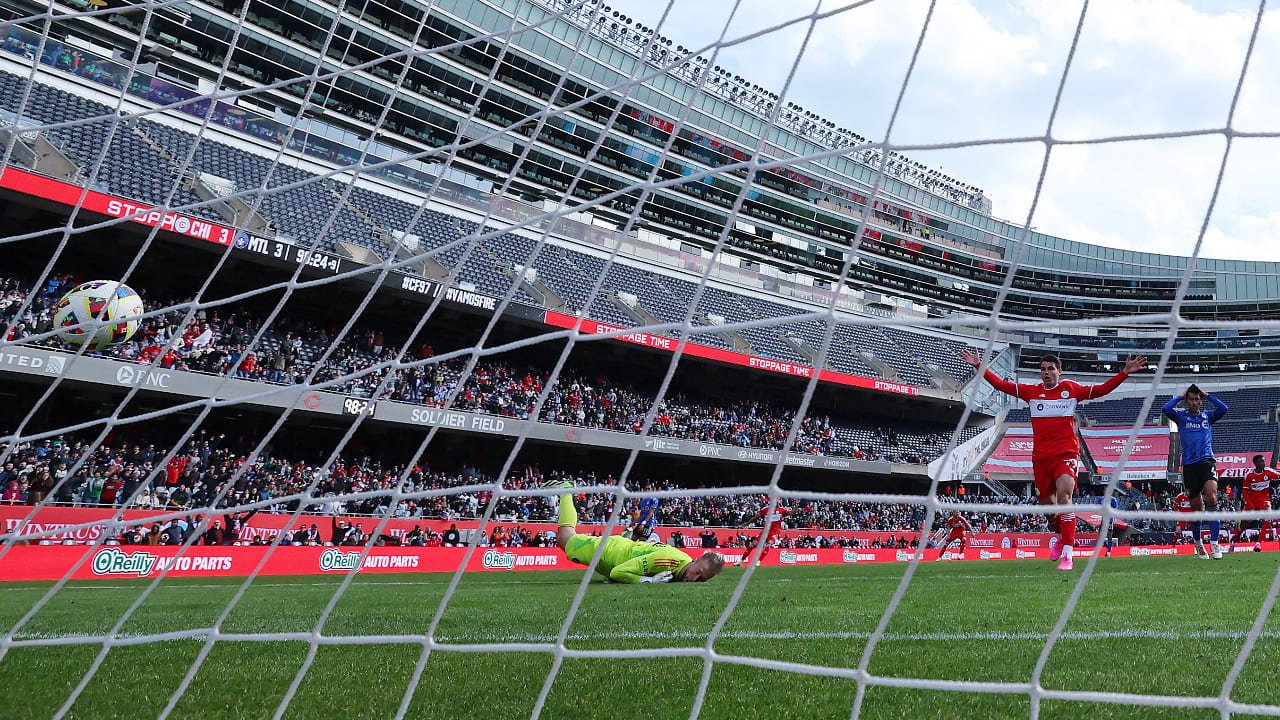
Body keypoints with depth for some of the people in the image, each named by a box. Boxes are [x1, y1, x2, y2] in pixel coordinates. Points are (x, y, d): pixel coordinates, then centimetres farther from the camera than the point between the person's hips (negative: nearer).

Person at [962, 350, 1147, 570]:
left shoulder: (1071, 389, 4)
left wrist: (1125, 372, -7)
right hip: (1040, 457, 3)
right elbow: (1001, 385, 9)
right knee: (1047, 504, 10)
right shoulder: (1031, 391, 9)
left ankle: (1067, 555, -24)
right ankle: (1062, 538, 41)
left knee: (1064, 496, -22)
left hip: (1066, 453, -3)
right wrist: (979, 366, 3)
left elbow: (1101, 390, 2)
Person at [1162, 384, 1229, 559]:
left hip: (1206, 461, 0)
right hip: (1189, 465, 0)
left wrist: (1207, 395, 4)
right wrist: (1180, 396, 3)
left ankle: (1214, 543, -25)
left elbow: (1223, 409, -7)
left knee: (1211, 498, -24)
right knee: (1197, 508, 6)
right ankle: (1198, 543, 27)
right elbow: (1165, 408, -11)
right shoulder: (1181, 416, 9)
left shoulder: (1208, 415, 12)